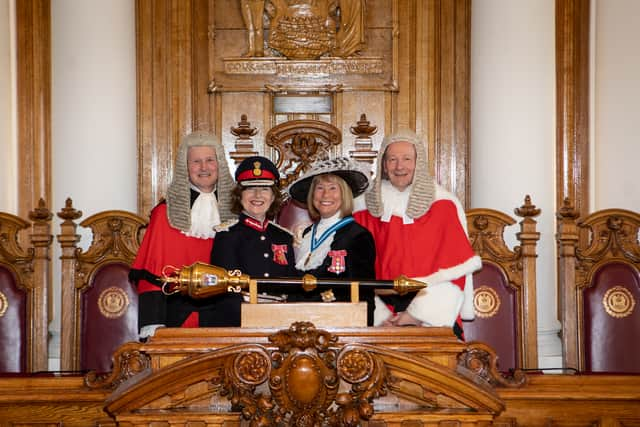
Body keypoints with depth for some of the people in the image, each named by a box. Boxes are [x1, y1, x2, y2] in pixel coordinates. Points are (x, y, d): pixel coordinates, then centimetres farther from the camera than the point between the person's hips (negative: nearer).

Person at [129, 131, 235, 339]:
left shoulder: (231, 211, 10)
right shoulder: (167, 213, 2)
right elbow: (152, 273, -1)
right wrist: (153, 326, -10)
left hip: (223, 317, 2)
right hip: (179, 314, -2)